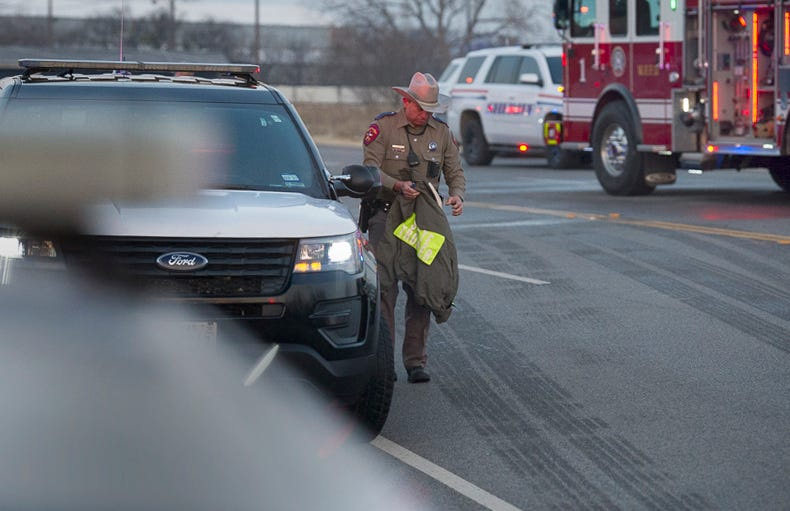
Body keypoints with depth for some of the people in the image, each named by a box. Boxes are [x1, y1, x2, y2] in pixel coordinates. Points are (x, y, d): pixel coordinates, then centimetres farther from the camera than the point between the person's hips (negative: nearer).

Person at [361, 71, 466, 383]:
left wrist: (457, 195, -11)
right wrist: (398, 186, -28)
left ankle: (415, 361, 4)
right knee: (385, 287, -8)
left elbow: (455, 172, 11)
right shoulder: (382, 128, -3)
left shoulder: (441, 132, 9)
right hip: (385, 214, -3)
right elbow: (370, 169, -11)